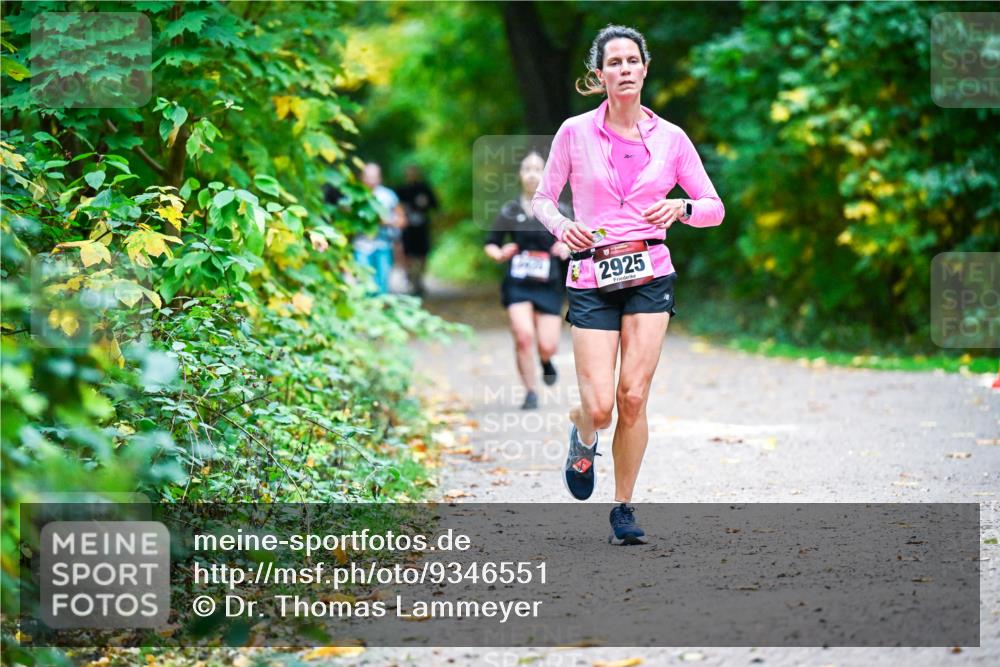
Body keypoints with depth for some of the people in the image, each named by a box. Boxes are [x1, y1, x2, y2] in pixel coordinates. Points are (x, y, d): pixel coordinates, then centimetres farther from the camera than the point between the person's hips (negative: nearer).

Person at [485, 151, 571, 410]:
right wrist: (499, 254, -12)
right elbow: (490, 244, 9)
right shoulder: (510, 211, 3)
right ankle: (530, 392, -1)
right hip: (517, 285, 0)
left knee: (547, 346, -5)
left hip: (548, 286, 0)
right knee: (524, 336, -18)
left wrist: (567, 248, -13)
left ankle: (546, 361, 34)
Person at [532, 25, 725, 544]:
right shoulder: (575, 132, 1)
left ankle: (623, 508, 9)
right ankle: (582, 441, 29)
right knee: (599, 408, -10)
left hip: (650, 276, 1)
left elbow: (714, 209, 9)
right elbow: (542, 199, 7)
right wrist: (560, 225, -14)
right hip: (591, 280, -1)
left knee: (633, 397, -9)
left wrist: (680, 208, -13)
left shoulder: (670, 138, 4)